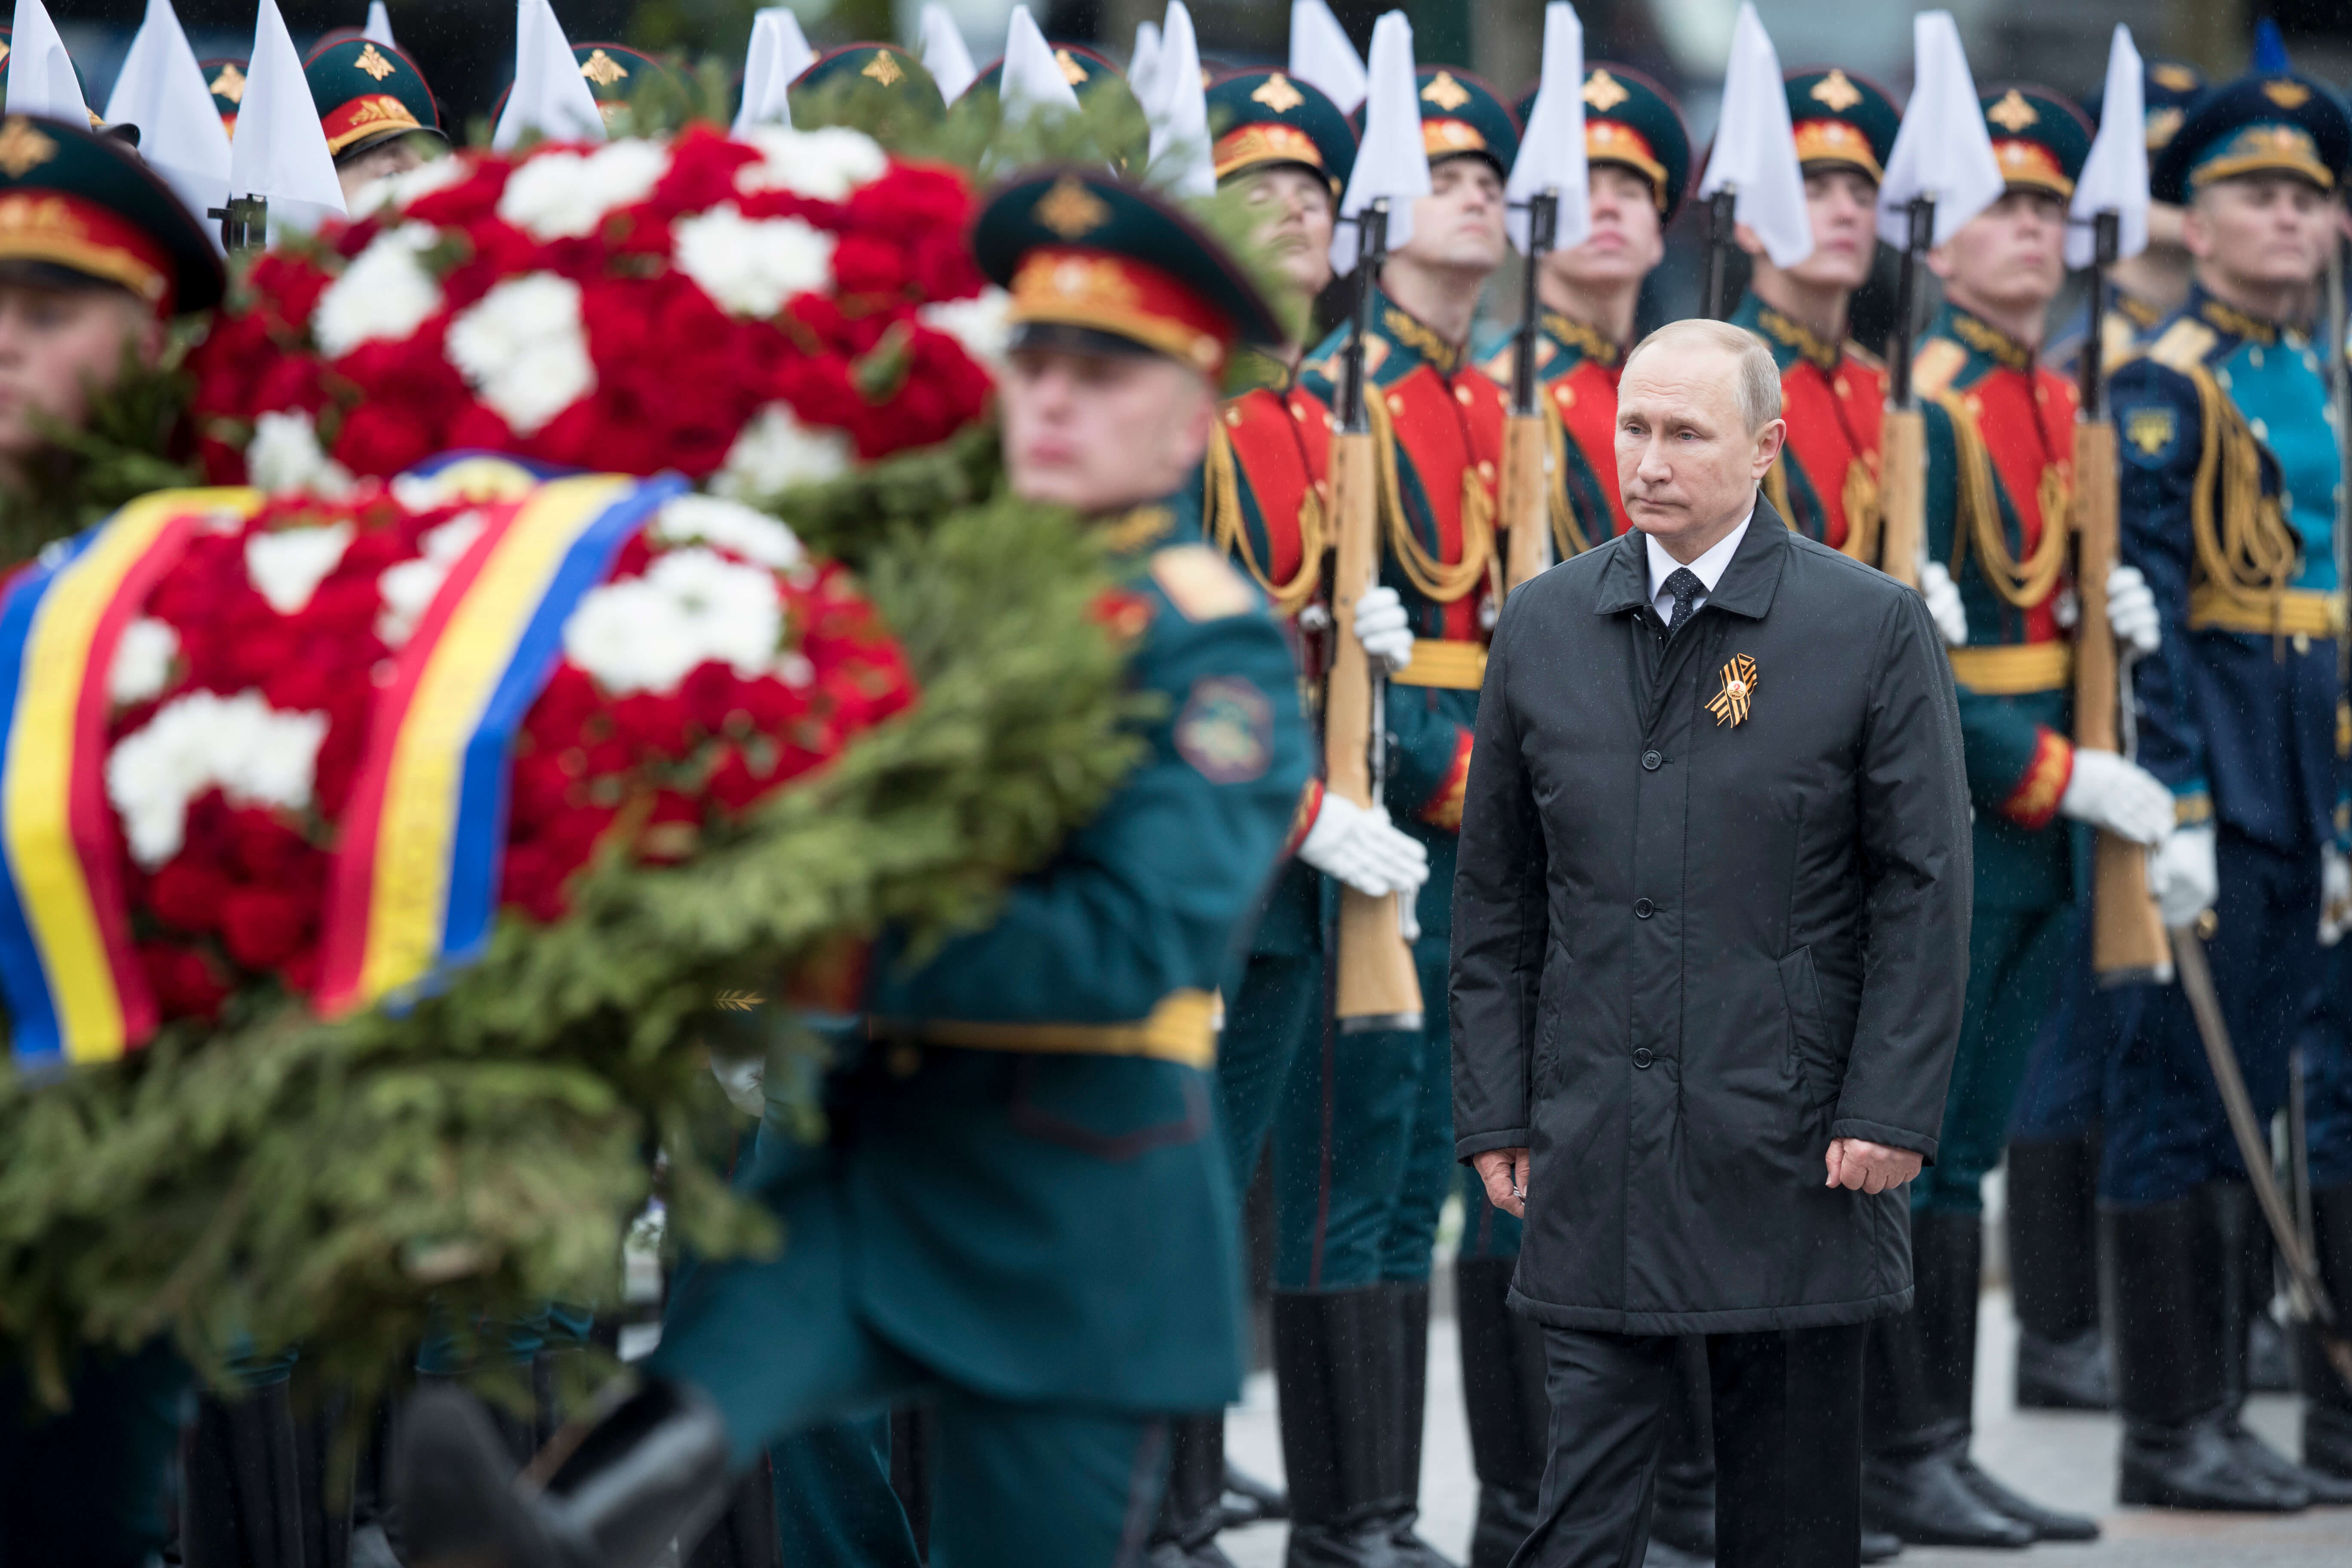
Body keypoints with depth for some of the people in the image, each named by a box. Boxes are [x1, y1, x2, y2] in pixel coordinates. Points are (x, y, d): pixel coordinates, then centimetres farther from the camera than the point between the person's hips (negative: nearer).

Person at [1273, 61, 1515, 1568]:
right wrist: (1460, 778, -17)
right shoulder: (1337, 389, -8)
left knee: (1416, 1181, 10)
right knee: (1349, 1182, -5)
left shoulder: (1493, 404, 17)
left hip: (1480, 842, 8)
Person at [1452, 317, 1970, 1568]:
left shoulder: (1875, 630, -2)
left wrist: (1890, 1112, -9)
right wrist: (1493, 1110, 6)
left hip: (1794, 1148, -2)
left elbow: (1924, 889, -3)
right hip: (1593, 1150, 2)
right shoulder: (1542, 626, 7)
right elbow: (1495, 892, 12)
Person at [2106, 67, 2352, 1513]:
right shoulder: (2167, 388, -10)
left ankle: (2222, 1411, 16)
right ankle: (2169, 1434, -1)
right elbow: (2146, 614, -16)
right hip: (2213, 763, -9)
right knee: (2184, 1106, -5)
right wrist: (2175, 809, -21)